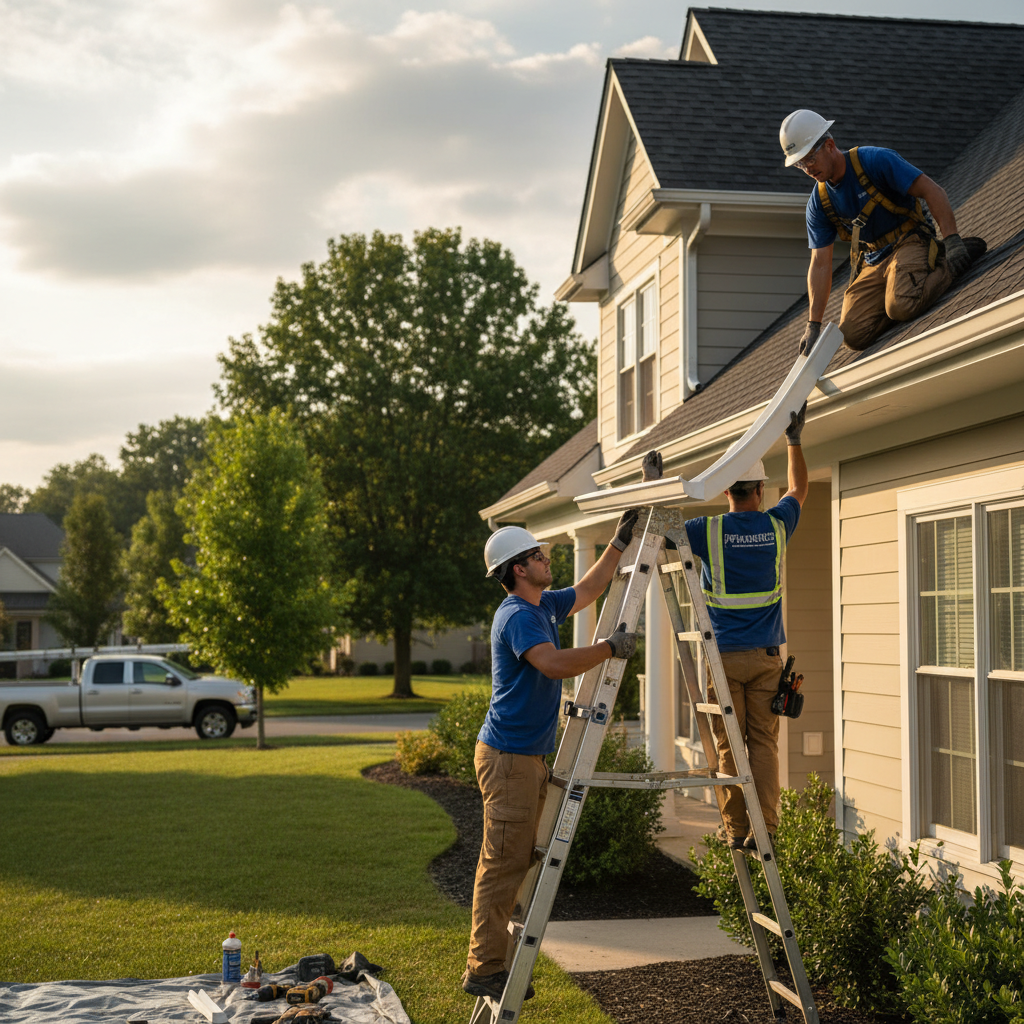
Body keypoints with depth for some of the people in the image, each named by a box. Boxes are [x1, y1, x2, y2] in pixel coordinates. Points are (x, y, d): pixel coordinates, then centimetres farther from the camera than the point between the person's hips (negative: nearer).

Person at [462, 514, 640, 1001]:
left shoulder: (543, 606, 13)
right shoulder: (517, 616, -17)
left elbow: (586, 591, 30)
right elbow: (556, 664, -32)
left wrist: (618, 545, 25)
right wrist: (610, 648, -21)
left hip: (529, 755, 10)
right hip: (508, 755, -10)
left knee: (516, 862, 12)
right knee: (503, 862, -8)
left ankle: (489, 962, 17)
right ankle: (483, 969, -4)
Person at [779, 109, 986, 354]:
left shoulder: (874, 160, -16)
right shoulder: (818, 204, 0)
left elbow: (933, 191, -17)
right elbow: (820, 264, 0)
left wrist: (952, 239, -29)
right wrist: (813, 325, -7)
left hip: (910, 243, -5)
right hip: (873, 263, 5)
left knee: (901, 306, -34)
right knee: (852, 334, -14)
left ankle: (954, 262, -7)